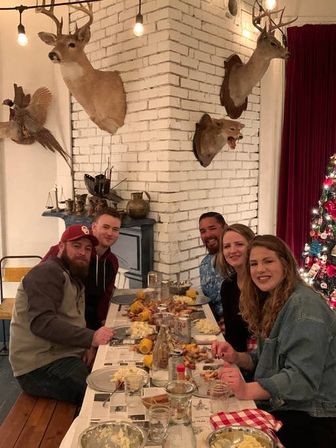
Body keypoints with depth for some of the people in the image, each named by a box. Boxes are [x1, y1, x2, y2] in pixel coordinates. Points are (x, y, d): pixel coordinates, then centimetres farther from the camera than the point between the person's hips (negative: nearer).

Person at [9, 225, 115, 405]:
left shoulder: (74, 278, 19)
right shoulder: (47, 272, -12)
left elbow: (72, 324, 13)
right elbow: (42, 322, -25)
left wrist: (88, 344, -7)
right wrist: (90, 338, -30)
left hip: (66, 357, 9)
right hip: (40, 367, -9)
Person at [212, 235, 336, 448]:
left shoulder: (305, 305, -20)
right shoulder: (271, 303, 8)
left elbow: (302, 377, -26)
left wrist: (247, 391, -34)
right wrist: (236, 357, -4)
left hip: (311, 418, -8)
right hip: (279, 405, 8)